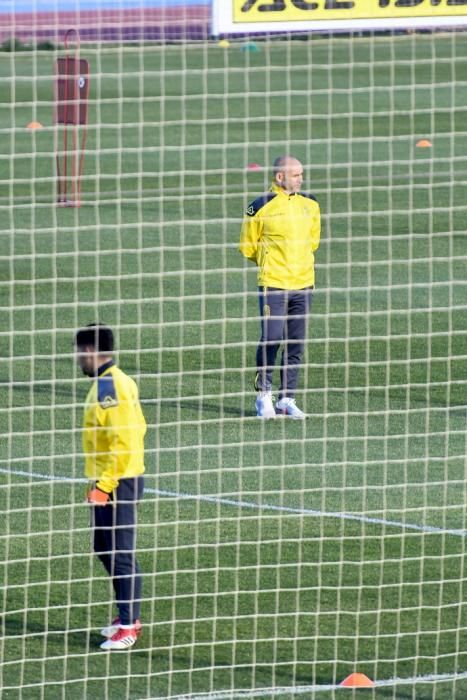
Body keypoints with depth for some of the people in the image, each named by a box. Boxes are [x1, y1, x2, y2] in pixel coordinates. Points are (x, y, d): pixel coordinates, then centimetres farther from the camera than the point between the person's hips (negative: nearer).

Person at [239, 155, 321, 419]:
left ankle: (287, 399, 13)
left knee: (297, 344, 5)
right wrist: (270, 262, 9)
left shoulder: (310, 204, 9)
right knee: (272, 338, -12)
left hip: (303, 283, 5)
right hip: (273, 285, -5)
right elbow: (248, 247, 3)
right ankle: (263, 394, 6)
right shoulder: (261, 207, -8)